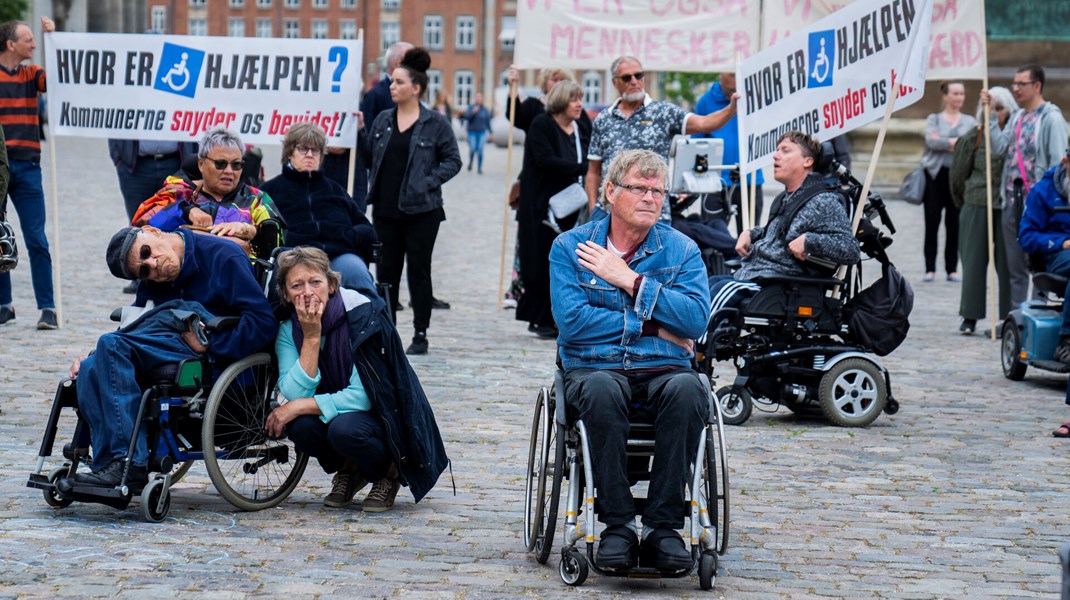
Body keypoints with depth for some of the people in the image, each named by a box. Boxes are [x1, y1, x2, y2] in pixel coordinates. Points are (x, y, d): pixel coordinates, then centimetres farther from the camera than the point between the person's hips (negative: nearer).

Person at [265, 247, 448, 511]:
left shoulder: (362, 316, -21)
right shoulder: (289, 330, -6)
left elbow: (364, 396, -25)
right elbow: (294, 394, -19)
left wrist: (301, 406, -26)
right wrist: (311, 337, -25)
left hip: (388, 417, -4)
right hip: (336, 413, 4)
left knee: (344, 428, -35)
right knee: (299, 426, -27)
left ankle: (390, 472, -3)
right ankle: (348, 470, 4)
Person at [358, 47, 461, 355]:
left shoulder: (435, 124, -4)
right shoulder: (383, 120, 9)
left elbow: (453, 160, -2)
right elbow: (369, 157, 13)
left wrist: (429, 181, -12)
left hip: (420, 210, -4)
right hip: (386, 208, 4)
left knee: (419, 271, 2)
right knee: (387, 271, 8)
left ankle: (421, 334, 9)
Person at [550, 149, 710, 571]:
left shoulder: (681, 249, 11)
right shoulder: (570, 247, 7)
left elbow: (696, 318, -7)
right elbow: (571, 321, -7)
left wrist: (629, 280, -8)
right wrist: (648, 325, -6)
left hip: (664, 371, 1)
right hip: (593, 367, -1)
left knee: (688, 390, -35)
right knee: (602, 390, -38)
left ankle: (664, 527, -27)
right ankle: (616, 526, -28)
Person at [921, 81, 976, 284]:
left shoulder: (970, 122, 13)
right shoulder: (933, 119, 9)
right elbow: (931, 140, -9)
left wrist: (943, 143, -9)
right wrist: (956, 142, -10)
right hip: (935, 175, -1)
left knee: (954, 225, 1)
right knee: (932, 223, -1)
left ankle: (952, 269, 7)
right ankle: (930, 269, 3)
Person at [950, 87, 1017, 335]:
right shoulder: (973, 138, 3)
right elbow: (958, 174, 12)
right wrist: (963, 202, 16)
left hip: (1008, 209, -1)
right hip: (977, 207, 1)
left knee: (1007, 262, 2)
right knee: (974, 261, 3)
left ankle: (1009, 316, 9)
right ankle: (970, 316, 10)